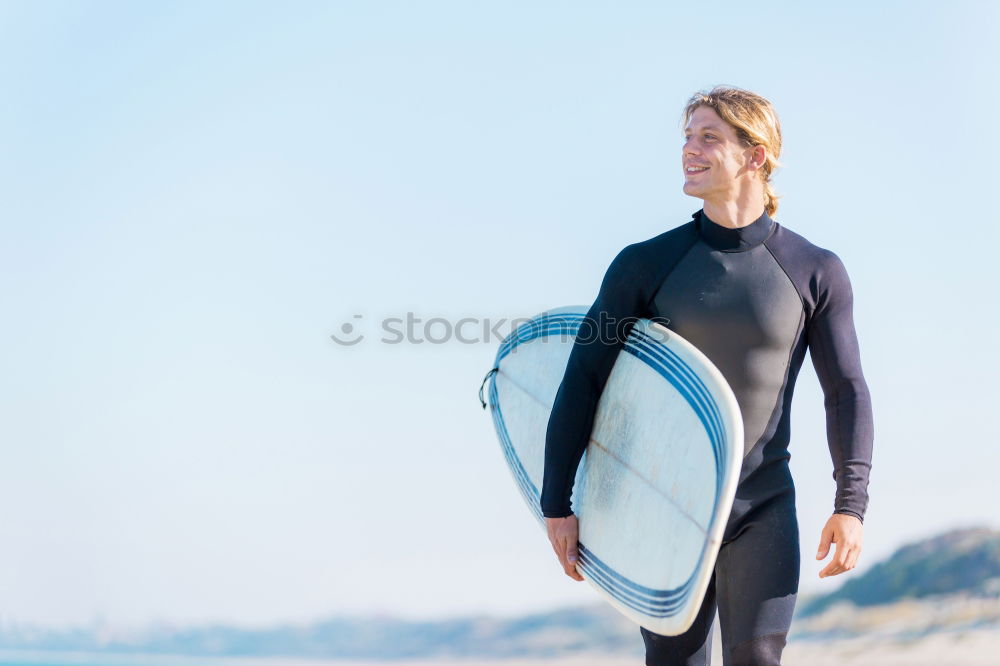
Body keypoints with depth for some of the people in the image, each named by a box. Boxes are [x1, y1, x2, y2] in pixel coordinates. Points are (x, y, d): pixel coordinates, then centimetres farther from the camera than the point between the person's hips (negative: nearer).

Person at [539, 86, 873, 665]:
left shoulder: (817, 273, -1)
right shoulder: (645, 265, -2)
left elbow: (846, 390, 4)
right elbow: (583, 381, 0)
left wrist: (851, 504, -5)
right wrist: (557, 503, -4)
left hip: (764, 511, -1)